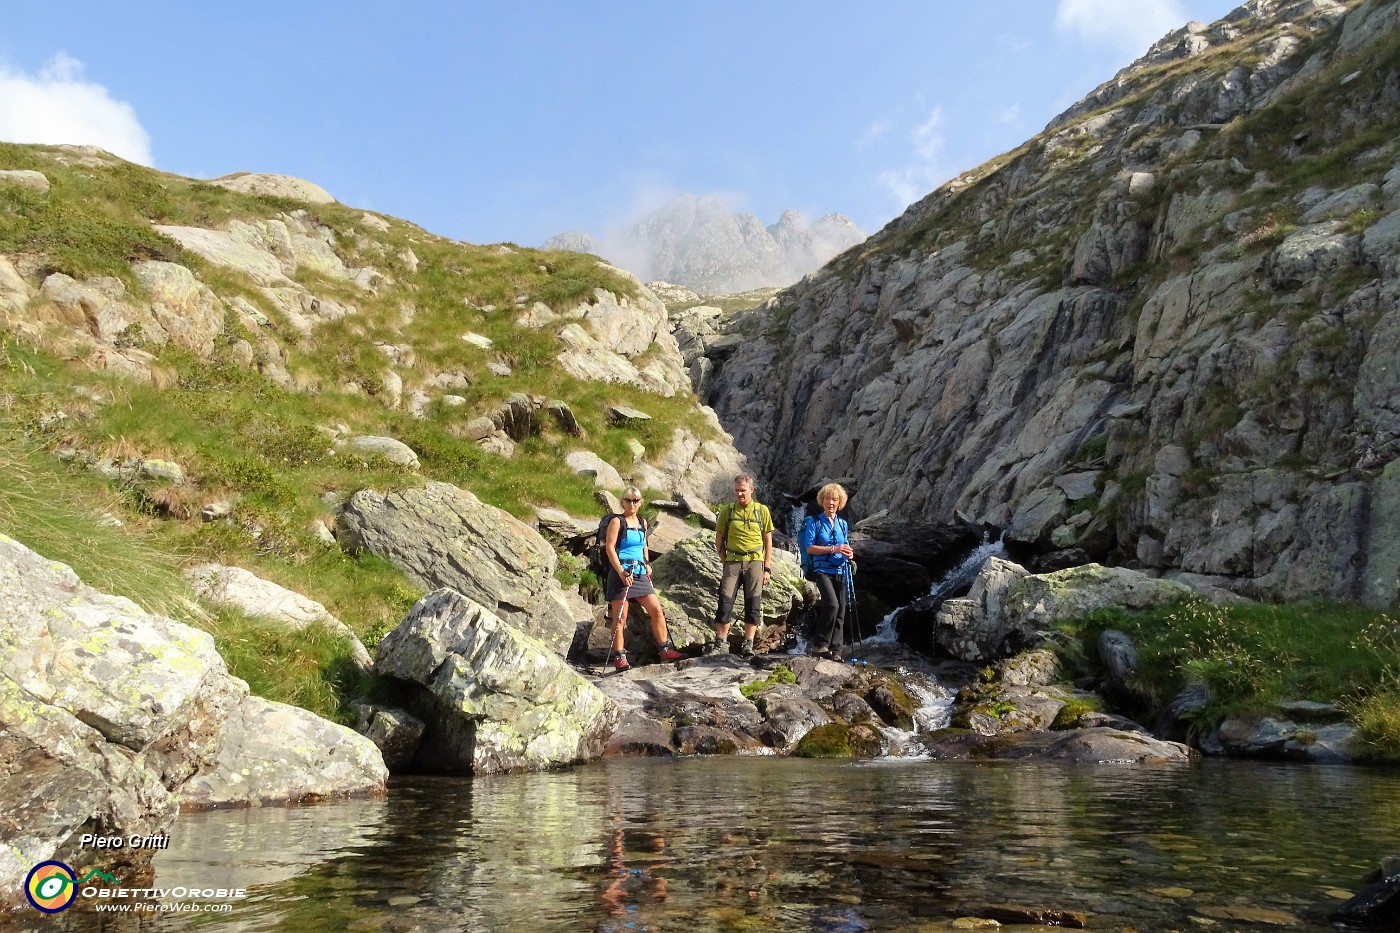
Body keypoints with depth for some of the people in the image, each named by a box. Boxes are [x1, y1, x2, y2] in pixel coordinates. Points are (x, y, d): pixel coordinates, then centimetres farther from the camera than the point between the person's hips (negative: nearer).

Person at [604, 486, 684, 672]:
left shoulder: (642, 523, 15)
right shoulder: (617, 522, -5)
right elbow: (609, 548, -12)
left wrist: (647, 564, 13)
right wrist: (621, 572, -19)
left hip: (640, 573, 6)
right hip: (621, 573, -6)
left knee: (657, 610, 3)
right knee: (620, 617, -2)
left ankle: (665, 650, 11)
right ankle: (619, 657, 3)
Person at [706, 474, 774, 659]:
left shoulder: (762, 510, 5)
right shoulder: (727, 510, 5)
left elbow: (768, 541, 7)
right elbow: (719, 538, 11)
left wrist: (767, 568, 2)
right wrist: (724, 560, 2)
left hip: (755, 562, 0)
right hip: (732, 562, 0)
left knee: (753, 604, -1)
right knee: (725, 602, -4)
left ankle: (748, 645, 6)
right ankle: (721, 643, 5)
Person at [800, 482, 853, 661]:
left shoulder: (842, 523, 16)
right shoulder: (814, 521, 0)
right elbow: (809, 548, -8)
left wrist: (849, 554, -3)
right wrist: (833, 549, -17)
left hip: (841, 571, 6)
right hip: (822, 570, -6)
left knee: (840, 612, 3)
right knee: (832, 604, -25)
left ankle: (835, 651, 9)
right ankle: (819, 646, -15)